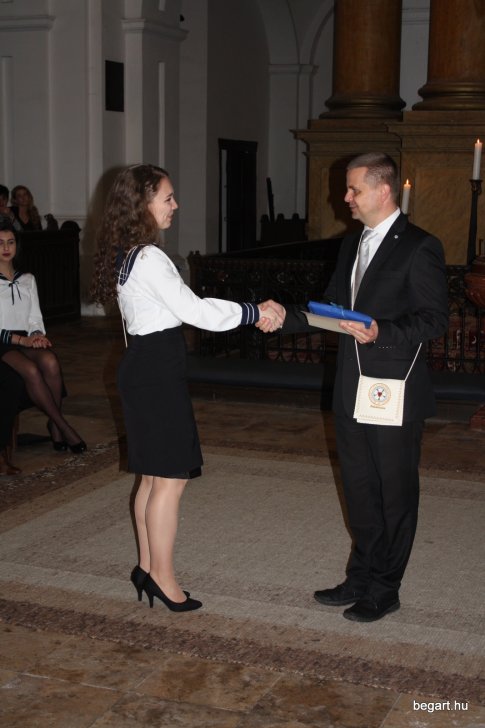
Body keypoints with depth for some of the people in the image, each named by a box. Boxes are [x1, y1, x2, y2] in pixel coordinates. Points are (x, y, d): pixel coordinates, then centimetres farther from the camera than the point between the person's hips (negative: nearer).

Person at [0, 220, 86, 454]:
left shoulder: (27, 279, 18)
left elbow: (35, 317, 15)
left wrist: (37, 335, -8)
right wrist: (20, 339, -18)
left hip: (27, 341, 4)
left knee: (50, 361, -32)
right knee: (30, 369, -35)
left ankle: (54, 425, -20)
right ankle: (63, 426, -24)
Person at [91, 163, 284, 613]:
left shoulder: (129, 254, 13)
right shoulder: (149, 258, -19)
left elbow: (185, 305, 13)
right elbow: (194, 310, -20)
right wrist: (253, 313, -11)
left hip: (144, 369, 10)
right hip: (157, 372, -10)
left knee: (154, 476, 17)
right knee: (170, 478, -1)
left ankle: (147, 566, 27)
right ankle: (163, 577, 10)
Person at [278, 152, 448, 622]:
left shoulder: (418, 248, -11)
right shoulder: (352, 245, 13)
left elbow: (434, 319, -14)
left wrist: (381, 332, -25)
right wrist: (285, 318, 5)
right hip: (353, 392, 8)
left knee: (395, 494, 5)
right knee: (360, 491, 17)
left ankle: (384, 589, 18)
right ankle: (361, 578, 30)